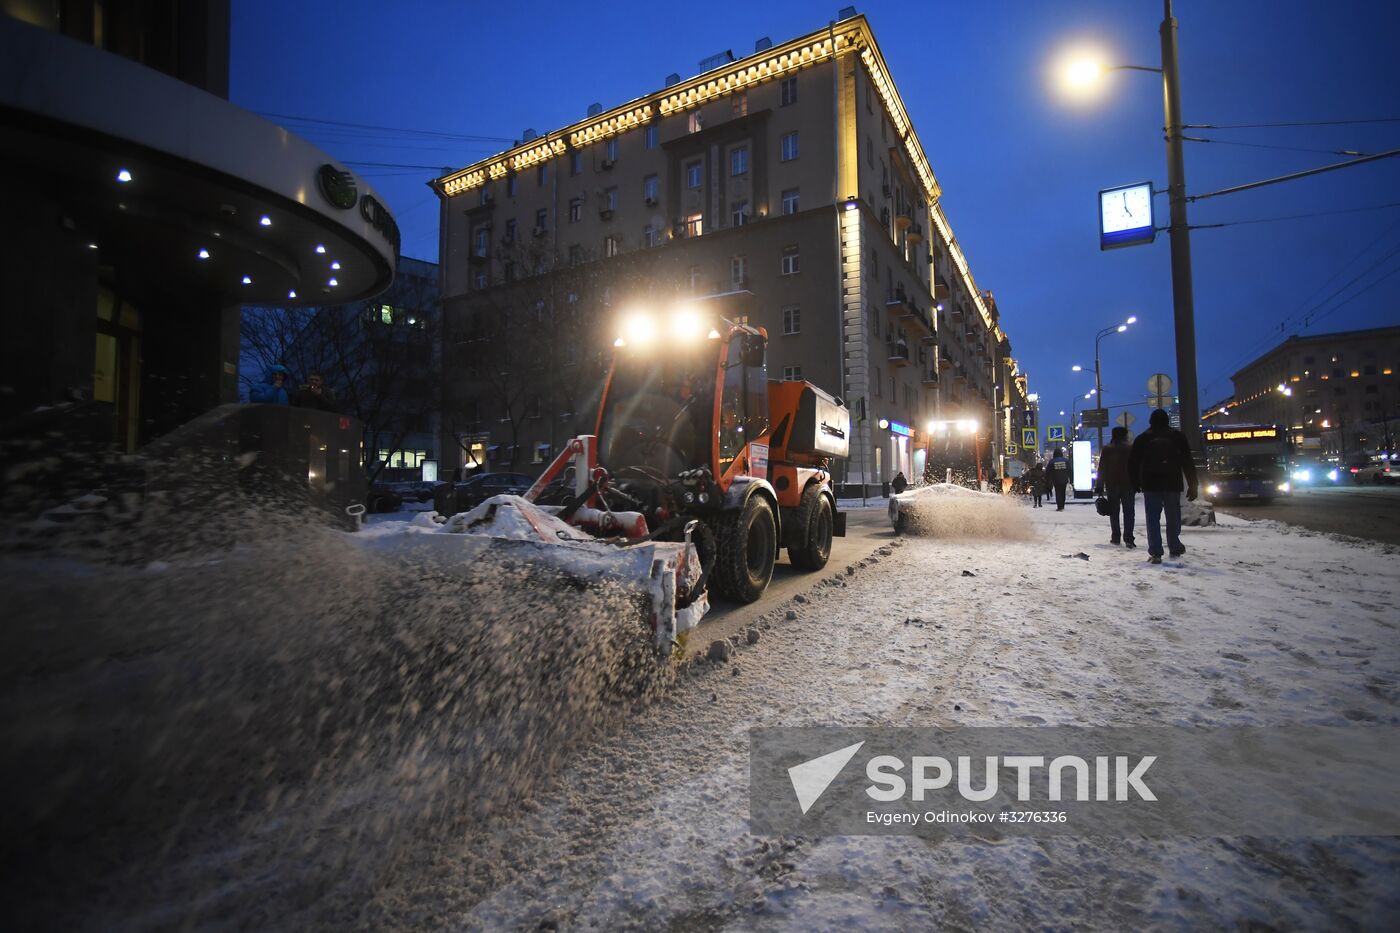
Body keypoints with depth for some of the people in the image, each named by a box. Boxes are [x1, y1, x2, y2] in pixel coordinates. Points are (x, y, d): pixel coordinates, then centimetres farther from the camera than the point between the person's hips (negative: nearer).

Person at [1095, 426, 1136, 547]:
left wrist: (1099, 487, 3)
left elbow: (1101, 469, 0)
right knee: (1128, 512, -1)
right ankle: (1128, 539, -9)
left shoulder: (1107, 449, 1)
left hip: (1111, 485, 1)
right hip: (1128, 485, -1)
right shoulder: (1131, 448, -2)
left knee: (1114, 512, 10)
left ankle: (1116, 538, 11)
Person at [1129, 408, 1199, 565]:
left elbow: (1133, 463, 2)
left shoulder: (1142, 439, 3)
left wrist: (1135, 483, 12)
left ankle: (1155, 553, -5)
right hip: (1173, 484, 1)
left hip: (1150, 485, -1)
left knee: (1153, 519, 0)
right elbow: (1188, 463, 2)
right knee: (1173, 517, 14)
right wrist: (1192, 486, 4)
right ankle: (1174, 547, 23)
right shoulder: (1178, 437, 4)